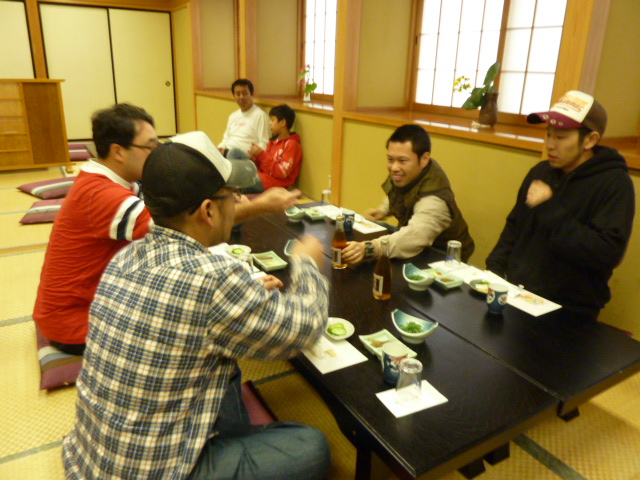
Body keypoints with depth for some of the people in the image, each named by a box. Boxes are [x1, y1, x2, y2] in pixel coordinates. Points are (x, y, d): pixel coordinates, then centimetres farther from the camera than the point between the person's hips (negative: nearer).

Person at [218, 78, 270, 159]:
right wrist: (221, 148, 9)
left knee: (234, 151, -36)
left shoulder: (260, 115, 1)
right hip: (226, 153, 7)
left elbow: (264, 144, -7)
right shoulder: (233, 116, 26)